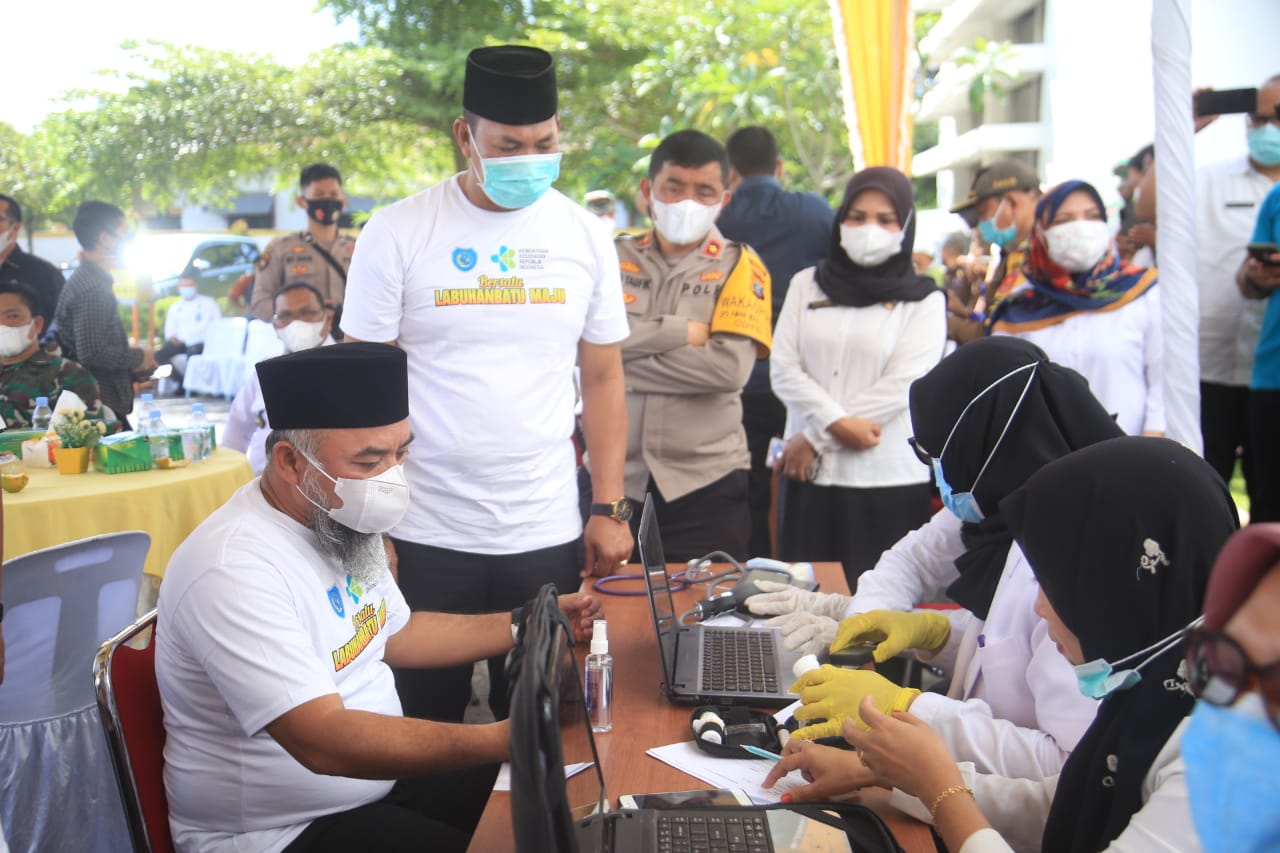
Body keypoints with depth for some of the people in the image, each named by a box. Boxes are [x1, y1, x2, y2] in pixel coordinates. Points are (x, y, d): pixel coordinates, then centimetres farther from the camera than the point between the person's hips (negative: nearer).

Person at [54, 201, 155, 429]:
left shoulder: (84, 280, 14)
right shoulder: (92, 290, -17)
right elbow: (92, 354, -23)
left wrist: (134, 369, 13)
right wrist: (138, 357, -9)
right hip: (101, 410, -10)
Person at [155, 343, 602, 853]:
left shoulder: (340, 521, 1)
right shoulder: (234, 569, -28)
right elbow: (325, 743, -35)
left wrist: (524, 628, 7)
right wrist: (499, 741, -41)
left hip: (377, 779, 9)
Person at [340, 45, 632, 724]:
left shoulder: (585, 237, 4)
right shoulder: (397, 233, -4)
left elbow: (603, 379, 9)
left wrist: (609, 508, 3)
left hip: (548, 537, 2)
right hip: (427, 538, -2)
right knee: (426, 722, 9)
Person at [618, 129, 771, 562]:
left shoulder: (739, 265, 1)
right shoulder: (614, 258, 6)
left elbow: (730, 368, -14)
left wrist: (623, 362, -11)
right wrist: (683, 331, -13)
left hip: (705, 485, -2)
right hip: (614, 478, 2)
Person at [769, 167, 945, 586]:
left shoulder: (924, 301, 3)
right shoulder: (807, 285, 11)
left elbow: (899, 387, -7)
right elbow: (783, 370, 3)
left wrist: (815, 439, -8)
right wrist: (836, 422, -13)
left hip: (888, 478, -2)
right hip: (810, 474, 3)